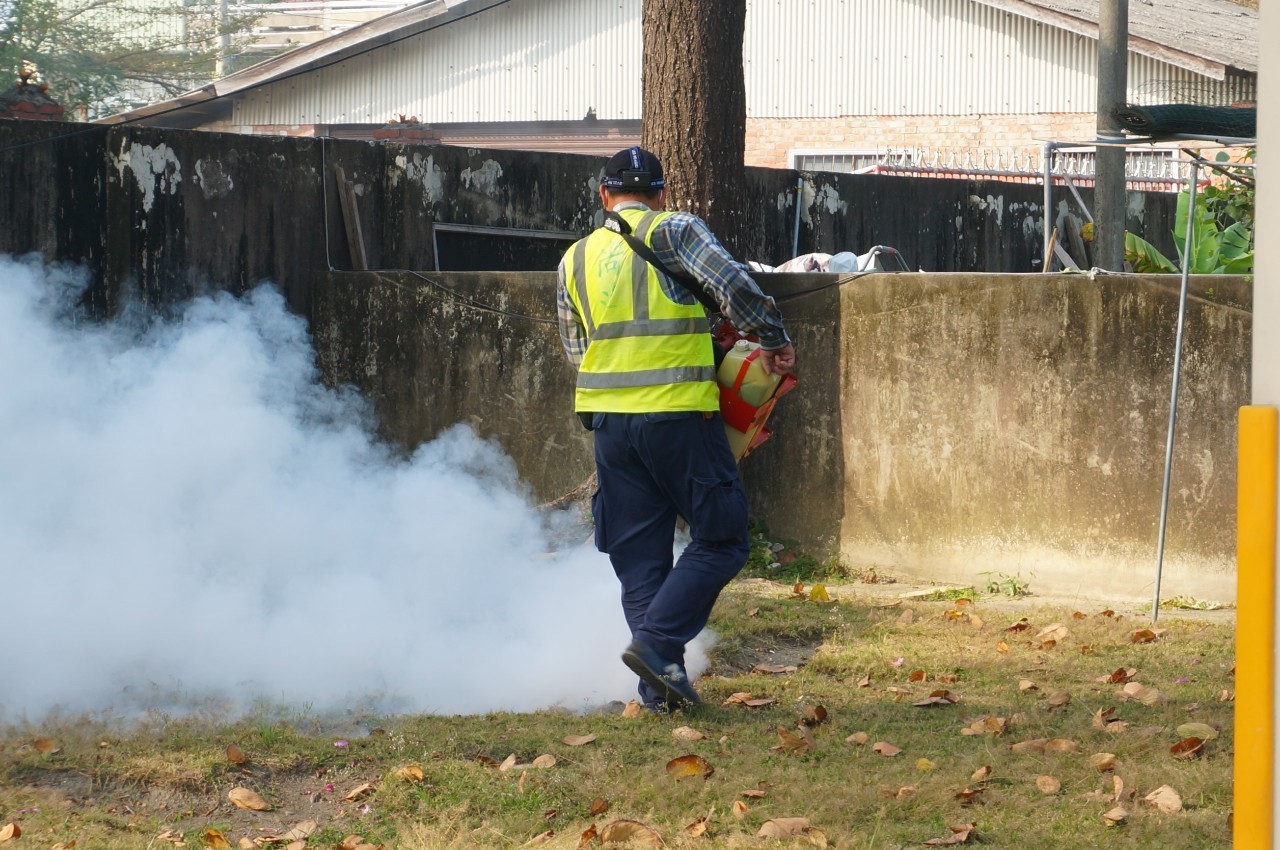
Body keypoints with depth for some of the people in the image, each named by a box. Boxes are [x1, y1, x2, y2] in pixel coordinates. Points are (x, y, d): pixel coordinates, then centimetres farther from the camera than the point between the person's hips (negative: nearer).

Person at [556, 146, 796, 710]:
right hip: (678, 416, -5)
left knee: (638, 557, 10)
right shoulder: (673, 231, -1)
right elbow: (735, 288, -14)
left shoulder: (575, 260, 14)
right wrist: (774, 341, -1)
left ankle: (660, 686, 5)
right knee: (721, 540, 4)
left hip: (607, 420, 5)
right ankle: (657, 643, -11)